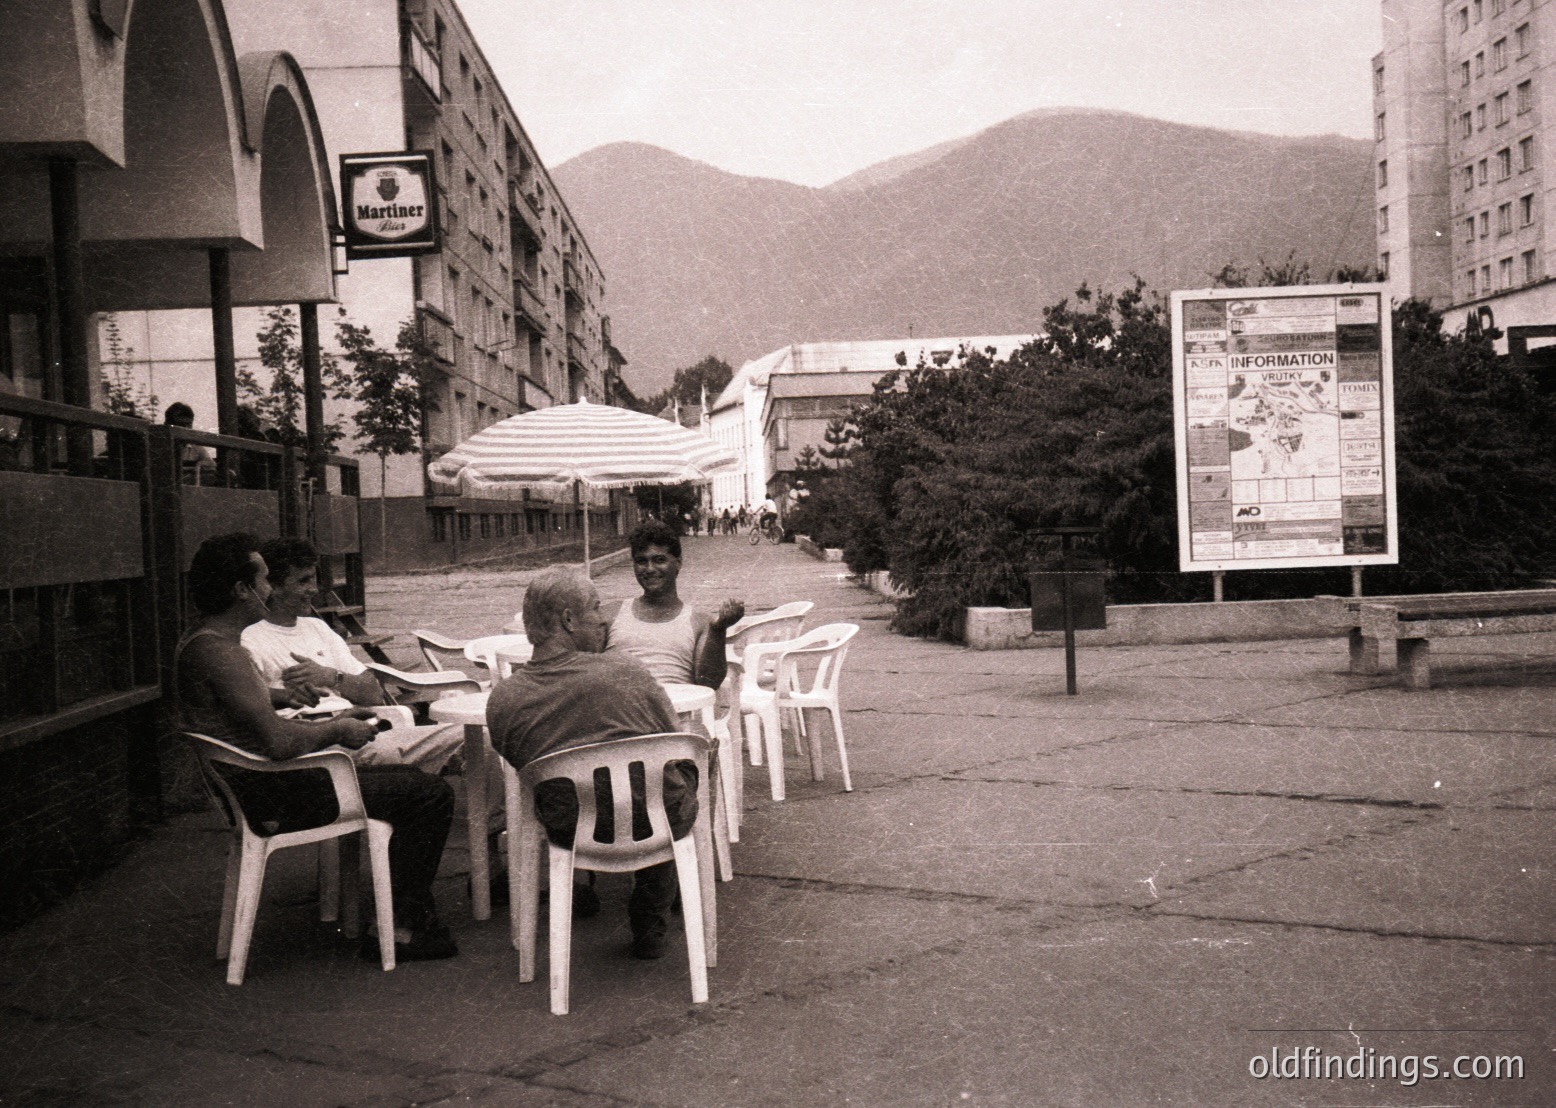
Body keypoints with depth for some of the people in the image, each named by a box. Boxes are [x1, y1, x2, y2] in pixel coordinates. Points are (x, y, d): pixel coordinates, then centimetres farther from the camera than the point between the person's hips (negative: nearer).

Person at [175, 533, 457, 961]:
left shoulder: (202, 643, 11)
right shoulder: (218, 652, -23)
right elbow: (280, 742, -29)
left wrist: (331, 723, 12)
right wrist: (337, 731, -11)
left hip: (257, 785, 11)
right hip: (274, 796, -11)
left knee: (411, 781, 21)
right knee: (432, 794, -9)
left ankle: (414, 916, 26)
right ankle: (401, 931, 0)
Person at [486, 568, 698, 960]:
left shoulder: (502, 700, -14)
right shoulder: (625, 671, -20)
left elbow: (520, 767, 4)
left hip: (571, 834, 3)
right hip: (656, 824, -3)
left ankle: (580, 893, 52)